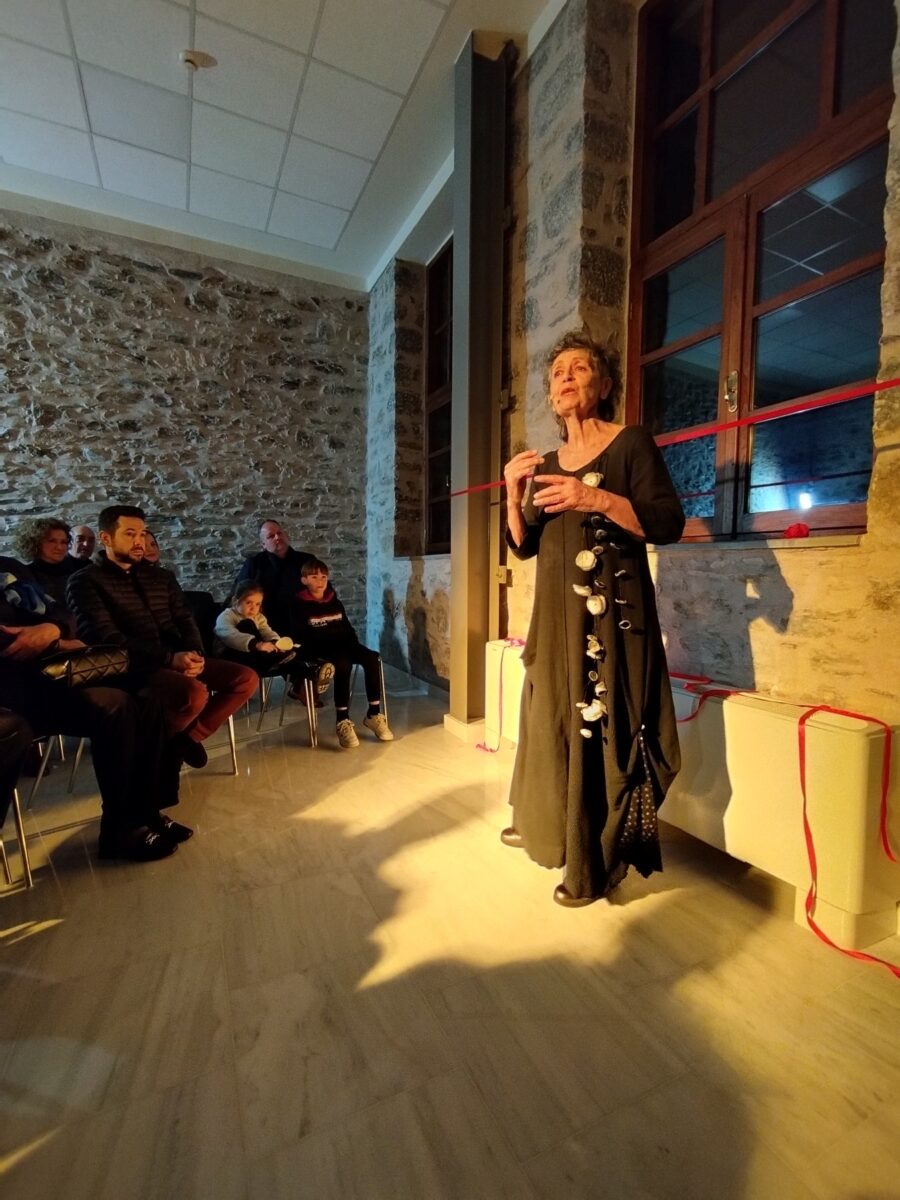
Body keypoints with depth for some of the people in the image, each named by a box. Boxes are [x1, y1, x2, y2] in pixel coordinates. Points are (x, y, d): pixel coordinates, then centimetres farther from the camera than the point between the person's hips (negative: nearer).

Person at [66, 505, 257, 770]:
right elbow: (107, 638, -13)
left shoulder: (161, 577, 19)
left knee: (246, 679, -11)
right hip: (134, 667, -6)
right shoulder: (85, 582, 0)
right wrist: (170, 658, -23)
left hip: (178, 659, 6)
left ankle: (190, 735, 5)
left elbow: (185, 621, 12)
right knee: (196, 693, -34)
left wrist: (194, 654, -12)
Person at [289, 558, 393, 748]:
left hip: (343, 644, 5)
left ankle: (374, 714, -17)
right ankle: (342, 722, -32)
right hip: (319, 648, -5)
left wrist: (354, 645, 1)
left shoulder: (335, 602, 19)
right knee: (343, 664, -36)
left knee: (371, 658, -23)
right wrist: (317, 655, -18)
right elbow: (300, 637, -6)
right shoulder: (299, 605, 2)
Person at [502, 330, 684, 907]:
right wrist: (515, 494, -5)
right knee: (551, 720, 15)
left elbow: (669, 523, -12)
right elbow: (523, 546, 11)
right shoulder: (546, 463, 13)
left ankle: (597, 865, 14)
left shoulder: (632, 442, -2)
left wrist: (597, 499, -24)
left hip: (611, 613, -6)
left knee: (601, 726, -2)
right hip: (556, 614, 6)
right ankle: (543, 822, 36)